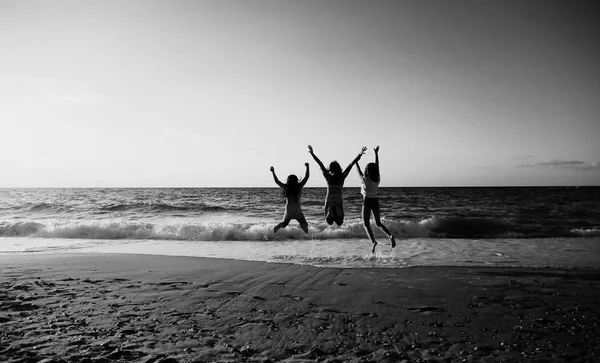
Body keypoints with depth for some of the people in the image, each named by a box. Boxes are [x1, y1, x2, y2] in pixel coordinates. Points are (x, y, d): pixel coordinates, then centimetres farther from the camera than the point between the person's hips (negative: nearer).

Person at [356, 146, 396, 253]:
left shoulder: (365, 179, -13)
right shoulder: (377, 179, 0)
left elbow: (359, 171, 0)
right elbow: (377, 166, 10)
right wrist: (376, 153, 17)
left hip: (367, 201, -5)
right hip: (375, 201, 5)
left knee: (366, 224, -2)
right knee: (378, 223, 16)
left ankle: (373, 241, -22)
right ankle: (390, 235, -9)